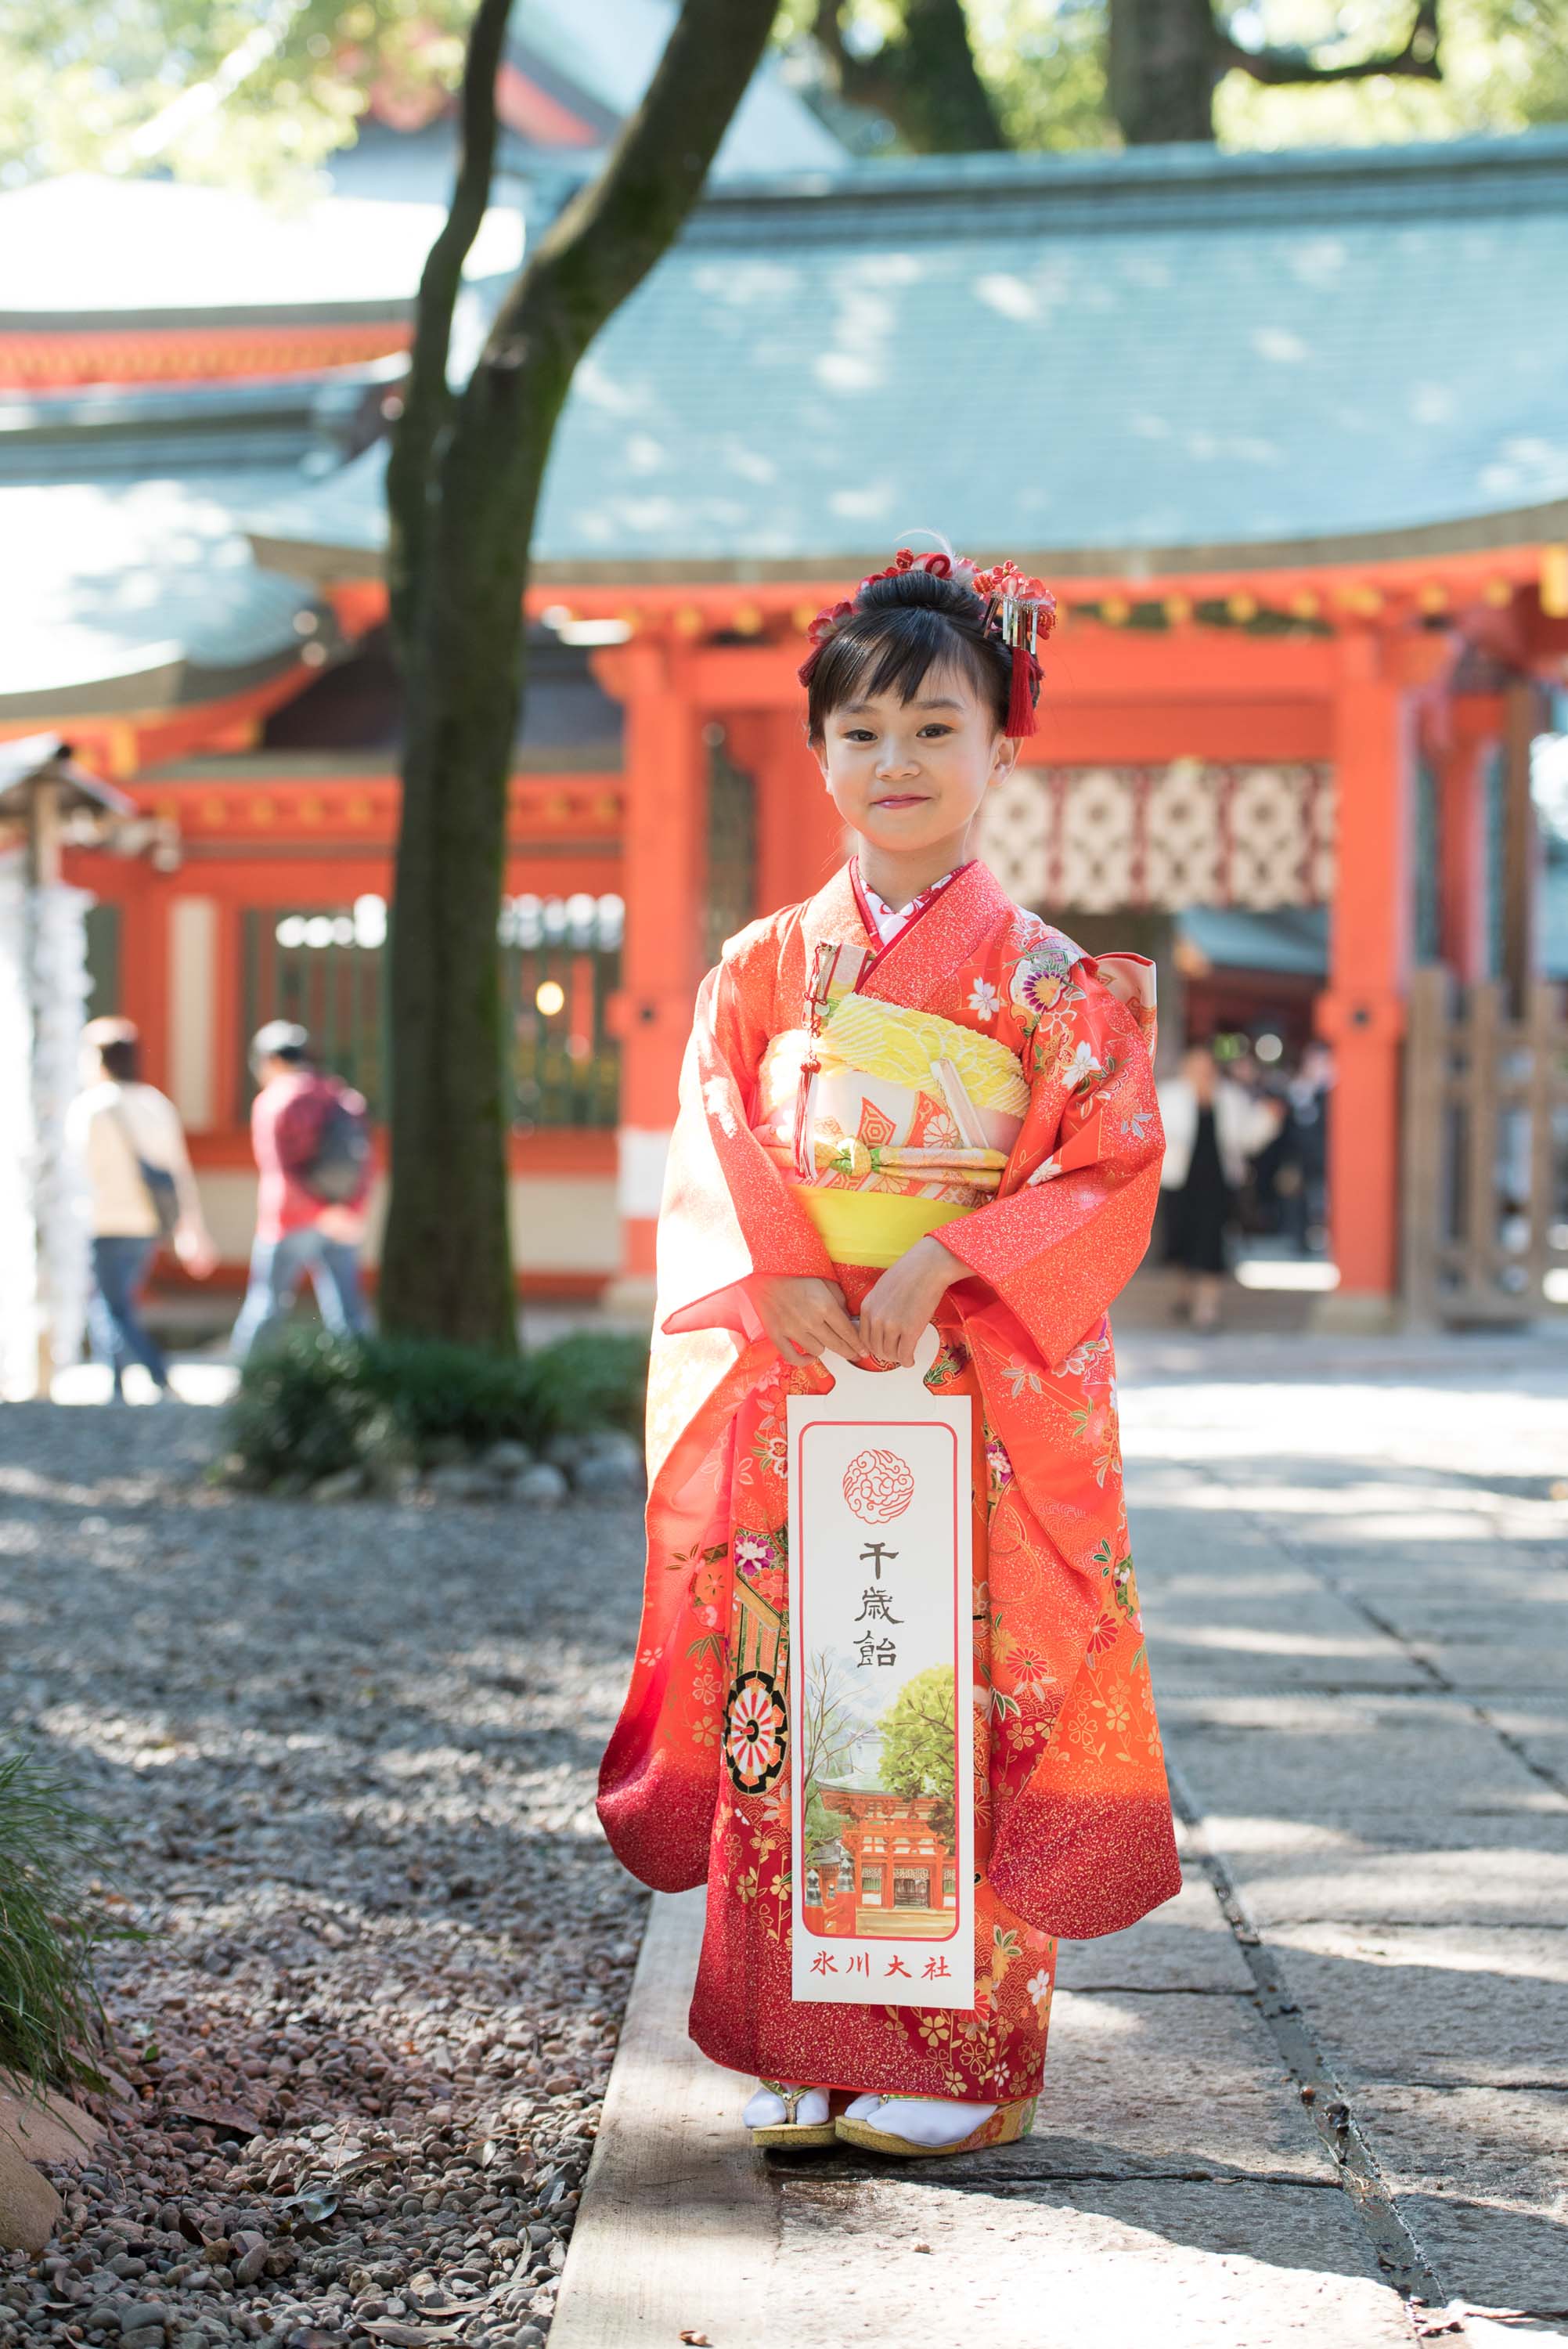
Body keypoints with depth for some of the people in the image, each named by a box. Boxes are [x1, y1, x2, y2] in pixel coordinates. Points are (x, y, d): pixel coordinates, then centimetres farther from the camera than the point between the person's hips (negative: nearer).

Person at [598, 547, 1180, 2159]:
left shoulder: (1049, 978, 2)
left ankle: (961, 2060, 6)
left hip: (985, 1393, -3)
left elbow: (1106, 1176, -4)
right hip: (788, 1389, 3)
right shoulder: (763, 968, 10)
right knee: (790, 1704, 2)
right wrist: (773, 1282, -11)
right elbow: (709, 1164, 7)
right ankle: (805, 2051, 12)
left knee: (967, 1707, -3)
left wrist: (945, 1264, -16)